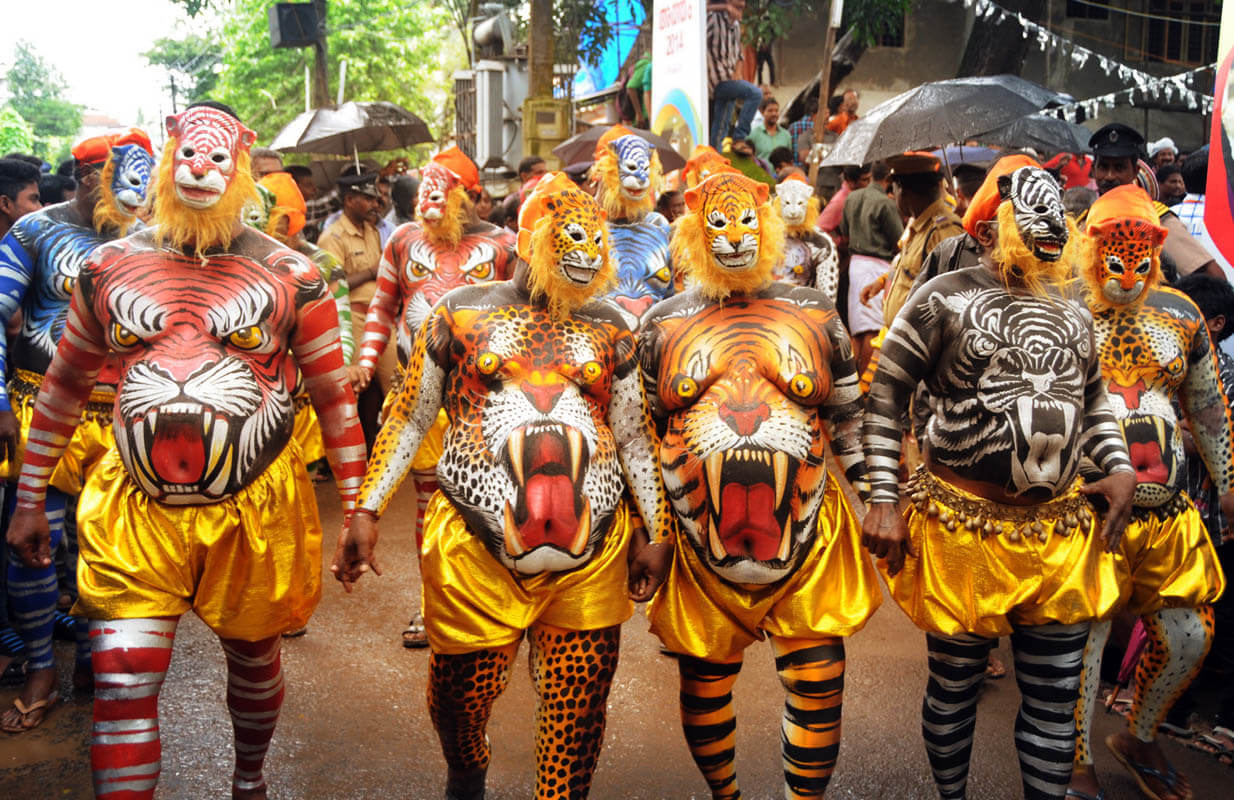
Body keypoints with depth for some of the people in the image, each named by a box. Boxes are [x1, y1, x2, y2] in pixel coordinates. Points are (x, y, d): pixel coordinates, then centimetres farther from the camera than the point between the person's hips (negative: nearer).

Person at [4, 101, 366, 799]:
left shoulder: (291, 276, -4)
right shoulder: (110, 267, 3)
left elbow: (334, 395, 0)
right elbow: (65, 385, 12)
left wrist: (357, 507, -2)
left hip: (254, 511, 0)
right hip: (135, 512, 1)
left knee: (254, 662, 19)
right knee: (122, 688, -1)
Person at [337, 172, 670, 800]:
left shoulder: (611, 331, 9)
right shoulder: (460, 313, 4)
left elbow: (635, 437, 13)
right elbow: (410, 419, 7)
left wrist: (656, 535, 11)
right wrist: (366, 510, 1)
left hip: (590, 563, 2)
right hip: (474, 556, -1)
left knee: (577, 719, 8)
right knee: (458, 702, 13)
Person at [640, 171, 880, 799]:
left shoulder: (813, 315, 7)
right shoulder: (664, 324, 5)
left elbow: (850, 420, 11)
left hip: (806, 536, 0)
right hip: (699, 544, 1)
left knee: (818, 683, 3)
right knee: (704, 683, 13)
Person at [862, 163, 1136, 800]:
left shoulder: (1073, 314, 13)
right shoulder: (944, 299, -7)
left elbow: (1093, 401, 24)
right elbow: (885, 397, -7)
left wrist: (1119, 466, 7)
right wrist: (882, 501, -12)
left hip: (1061, 535, 5)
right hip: (964, 528, -5)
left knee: (1055, 699, 12)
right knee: (954, 688, 11)